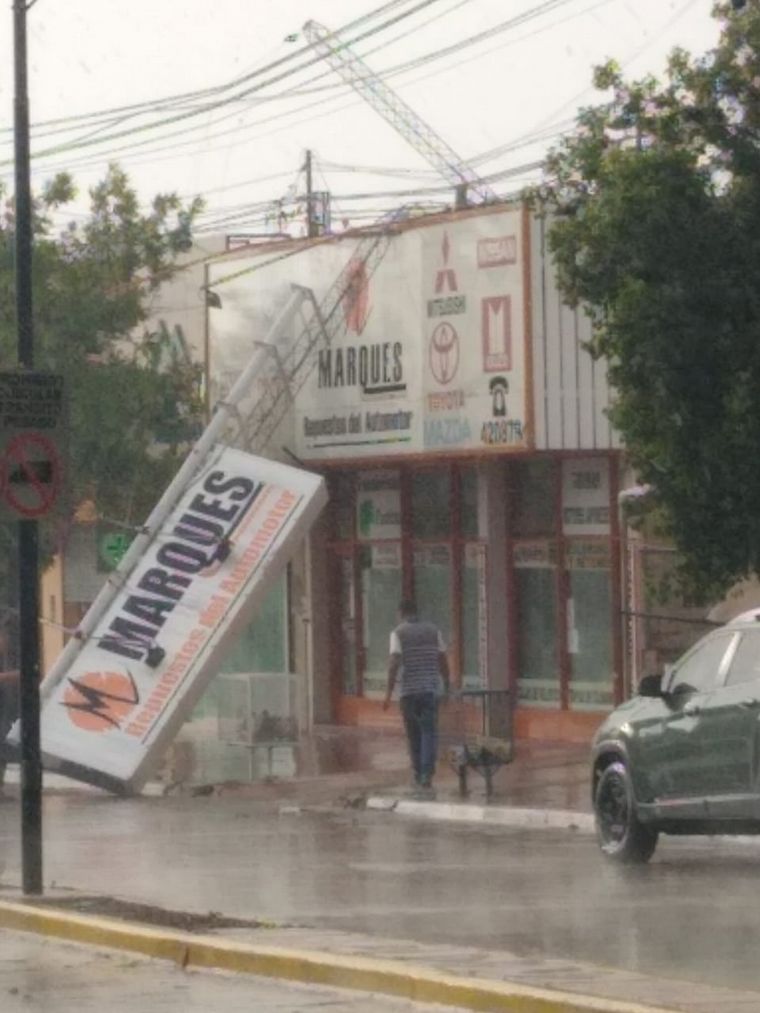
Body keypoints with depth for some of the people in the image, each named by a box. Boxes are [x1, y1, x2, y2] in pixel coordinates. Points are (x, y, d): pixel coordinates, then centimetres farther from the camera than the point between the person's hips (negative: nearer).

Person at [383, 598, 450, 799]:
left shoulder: (398, 633, -2)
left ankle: (419, 780, 19)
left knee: (414, 735, 12)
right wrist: (447, 686, 20)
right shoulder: (433, 630, 8)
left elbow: (394, 663, -12)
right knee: (429, 734, -5)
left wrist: (389, 693, -12)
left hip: (409, 690, -1)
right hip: (430, 689, 1)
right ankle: (426, 779, -21)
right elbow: (443, 661, 9)